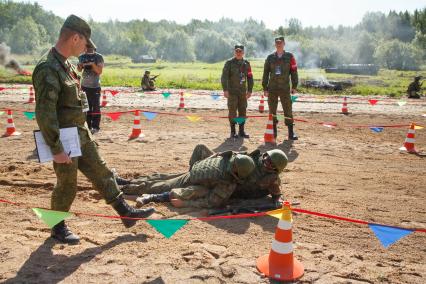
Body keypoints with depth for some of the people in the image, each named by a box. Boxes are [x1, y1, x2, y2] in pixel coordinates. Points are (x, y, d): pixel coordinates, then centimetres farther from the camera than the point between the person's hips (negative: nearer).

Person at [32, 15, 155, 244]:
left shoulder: (65, 64, 8)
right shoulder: (48, 69, -22)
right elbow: (44, 114, -25)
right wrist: (56, 149, -23)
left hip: (82, 134, 9)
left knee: (101, 173, 14)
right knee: (67, 184, 6)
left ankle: (126, 213, 25)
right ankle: (58, 227, 28)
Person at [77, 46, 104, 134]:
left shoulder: (98, 57, -4)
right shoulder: (82, 57, 8)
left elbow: (99, 71, -8)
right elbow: (79, 70, 8)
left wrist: (92, 64, -23)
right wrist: (81, 65, -13)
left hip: (95, 86, -4)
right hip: (84, 86, 5)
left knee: (95, 107, -3)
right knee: (86, 107, 9)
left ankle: (95, 127, 1)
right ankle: (88, 126, 16)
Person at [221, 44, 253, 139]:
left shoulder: (246, 63, 9)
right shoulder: (229, 63, -4)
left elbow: (250, 77, 13)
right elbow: (224, 77, -10)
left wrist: (250, 90, 7)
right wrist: (225, 90, -19)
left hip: (243, 92, 4)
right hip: (232, 92, -4)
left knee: (243, 111, 5)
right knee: (232, 111, -4)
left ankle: (241, 131, 14)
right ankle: (233, 132, 4)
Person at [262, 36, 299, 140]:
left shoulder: (289, 57, 5)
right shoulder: (270, 57, 7)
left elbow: (294, 72, 3)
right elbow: (265, 73, 8)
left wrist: (294, 86, -3)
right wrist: (265, 88, 3)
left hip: (285, 88, -1)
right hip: (272, 89, 2)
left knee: (288, 110, -2)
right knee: (272, 110, 5)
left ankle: (291, 132, 1)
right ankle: (274, 131, 14)